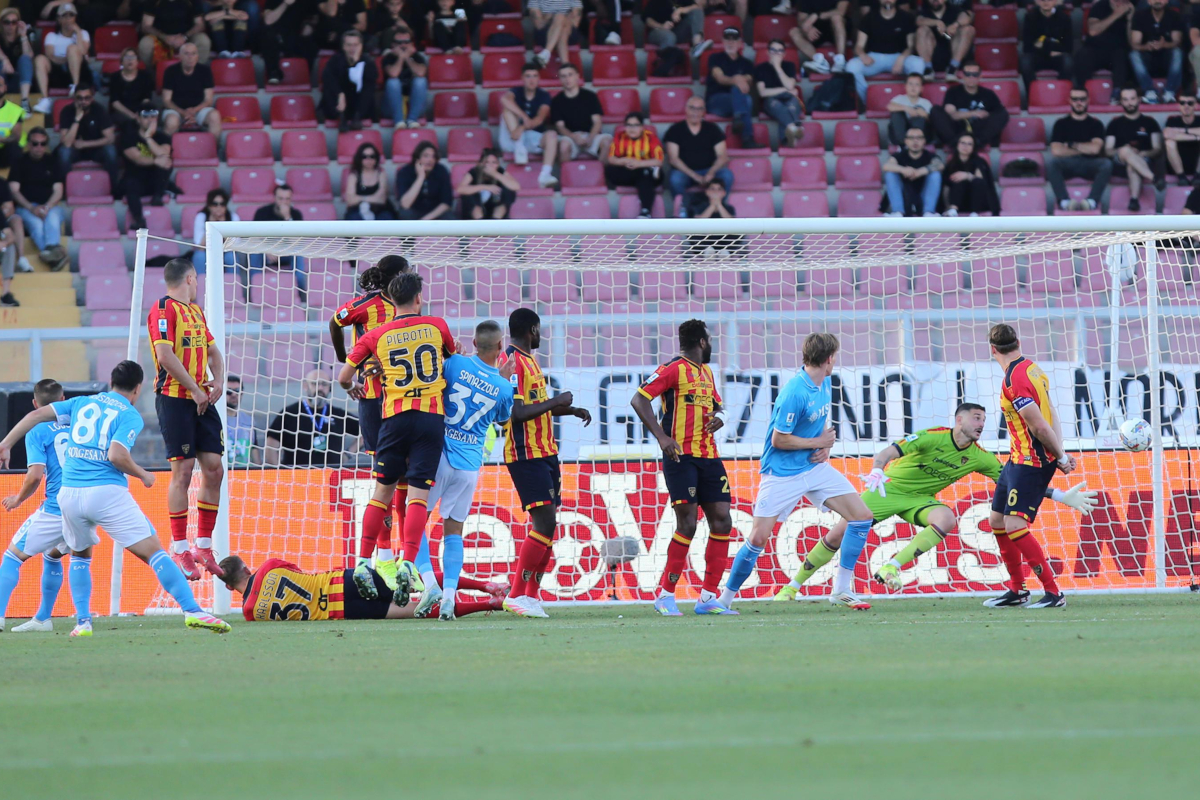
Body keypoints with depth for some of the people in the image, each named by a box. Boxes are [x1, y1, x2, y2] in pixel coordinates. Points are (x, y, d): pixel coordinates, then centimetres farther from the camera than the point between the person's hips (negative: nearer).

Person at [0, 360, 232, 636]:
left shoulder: (81, 403, 17)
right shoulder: (130, 415, 2)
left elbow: (36, 415, 12)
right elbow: (116, 455, -13)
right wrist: (143, 475, 2)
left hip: (69, 493, 4)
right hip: (107, 492, -4)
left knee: (80, 555, 27)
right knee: (153, 551, -5)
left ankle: (83, 622, 16)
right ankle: (192, 611, -15)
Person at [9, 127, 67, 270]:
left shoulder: (52, 163, 15)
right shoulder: (20, 163, 9)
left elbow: (58, 191, 8)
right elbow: (14, 190, 2)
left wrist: (47, 207, -13)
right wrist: (32, 208, -13)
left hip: (51, 205, 2)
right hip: (26, 207, -2)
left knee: (53, 220, -36)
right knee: (36, 223, -36)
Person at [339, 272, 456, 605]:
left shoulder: (376, 336, 6)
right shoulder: (436, 326, 7)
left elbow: (344, 377, 9)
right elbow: (454, 356, 26)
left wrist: (353, 388, 31)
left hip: (395, 416, 1)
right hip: (432, 416, -1)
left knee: (382, 490, 10)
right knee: (419, 494, -5)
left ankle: (363, 563, 5)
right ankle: (408, 563, -20)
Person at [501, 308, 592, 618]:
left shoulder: (529, 360, 18)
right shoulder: (512, 362, -14)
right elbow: (516, 412, -23)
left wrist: (571, 410, 20)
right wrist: (555, 402, -16)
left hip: (545, 452, 10)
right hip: (526, 455, -10)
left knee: (547, 525, 8)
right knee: (545, 522, -14)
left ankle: (532, 595, 11)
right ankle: (516, 596, -13)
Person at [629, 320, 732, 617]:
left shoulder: (706, 372, 18)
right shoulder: (674, 369, -7)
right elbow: (639, 400, -14)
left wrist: (719, 417, 5)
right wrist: (661, 436, -22)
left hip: (709, 457, 8)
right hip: (681, 457, -8)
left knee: (722, 522, 2)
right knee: (687, 524, -12)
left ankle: (708, 598, 7)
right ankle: (665, 596, -2)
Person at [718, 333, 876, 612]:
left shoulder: (825, 385, 3)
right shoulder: (795, 393, -24)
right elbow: (779, 440, -20)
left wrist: (825, 448, 2)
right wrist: (820, 442, -11)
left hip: (816, 467, 8)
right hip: (782, 473, -8)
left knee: (862, 516, -2)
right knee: (758, 539, -9)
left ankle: (842, 590, 7)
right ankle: (725, 598, 9)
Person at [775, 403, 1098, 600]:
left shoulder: (979, 458, -7)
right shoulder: (933, 437, -21)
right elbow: (889, 452, -27)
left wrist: (1063, 497, -8)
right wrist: (876, 470, -50)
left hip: (919, 499, 4)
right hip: (890, 488, -4)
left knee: (946, 519, -29)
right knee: (839, 533, -13)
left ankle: (891, 567, -28)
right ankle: (793, 585, 4)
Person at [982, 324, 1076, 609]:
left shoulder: (1014, 380, -21)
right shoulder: (1032, 369, 9)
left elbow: (1040, 426, -22)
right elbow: (1052, 417, 11)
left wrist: (1061, 457, -9)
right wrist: (1060, 454, 5)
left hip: (1030, 462, -10)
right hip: (1018, 458, 10)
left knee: (1015, 526, -15)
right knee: (997, 520, 14)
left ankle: (1054, 593, -13)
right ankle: (1017, 590, 23)